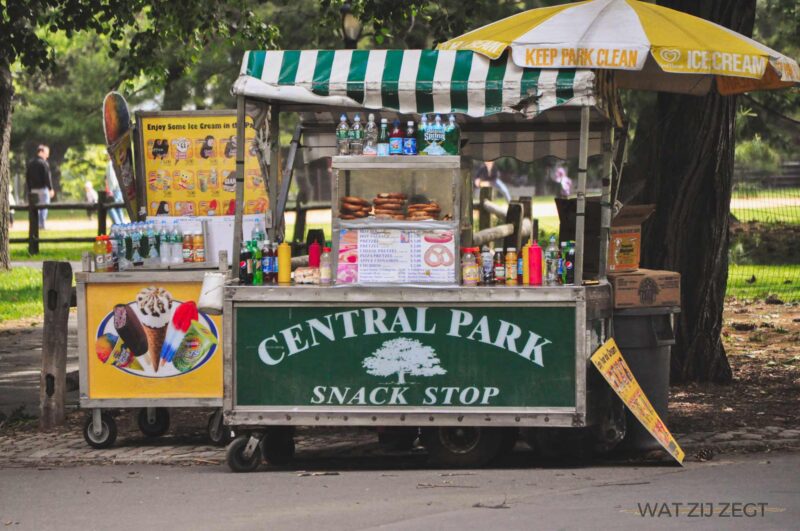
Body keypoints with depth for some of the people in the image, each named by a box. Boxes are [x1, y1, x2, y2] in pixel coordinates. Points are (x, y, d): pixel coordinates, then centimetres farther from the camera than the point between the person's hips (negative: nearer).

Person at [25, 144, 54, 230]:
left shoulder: (30, 164, 12)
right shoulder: (44, 163, -9)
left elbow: (27, 178, 14)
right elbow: (47, 177, -13)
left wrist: (29, 190, 17)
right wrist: (51, 189, -9)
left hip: (33, 189, 6)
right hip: (42, 188, -6)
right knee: (43, 207, -3)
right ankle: (41, 225, -9)